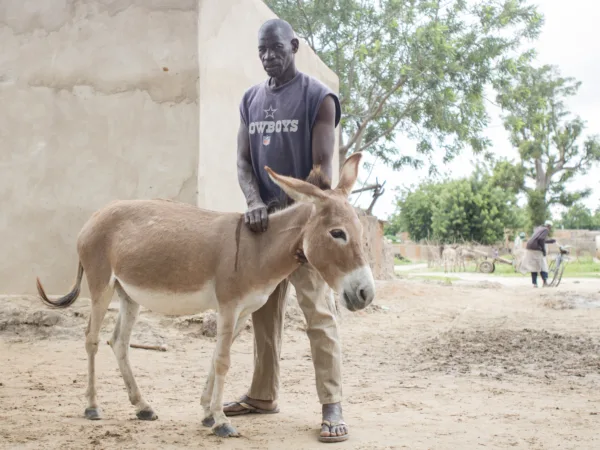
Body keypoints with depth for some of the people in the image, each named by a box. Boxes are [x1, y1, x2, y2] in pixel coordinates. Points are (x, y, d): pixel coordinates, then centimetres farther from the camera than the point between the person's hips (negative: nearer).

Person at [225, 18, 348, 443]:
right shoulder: (251, 99, 12)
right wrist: (254, 202, -13)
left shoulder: (318, 97, -5)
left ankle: (332, 406, -6)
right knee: (264, 310, 11)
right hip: (266, 219, 6)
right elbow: (244, 160, 7)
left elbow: (322, 167, -11)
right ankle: (263, 394, 23)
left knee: (318, 312, -9)